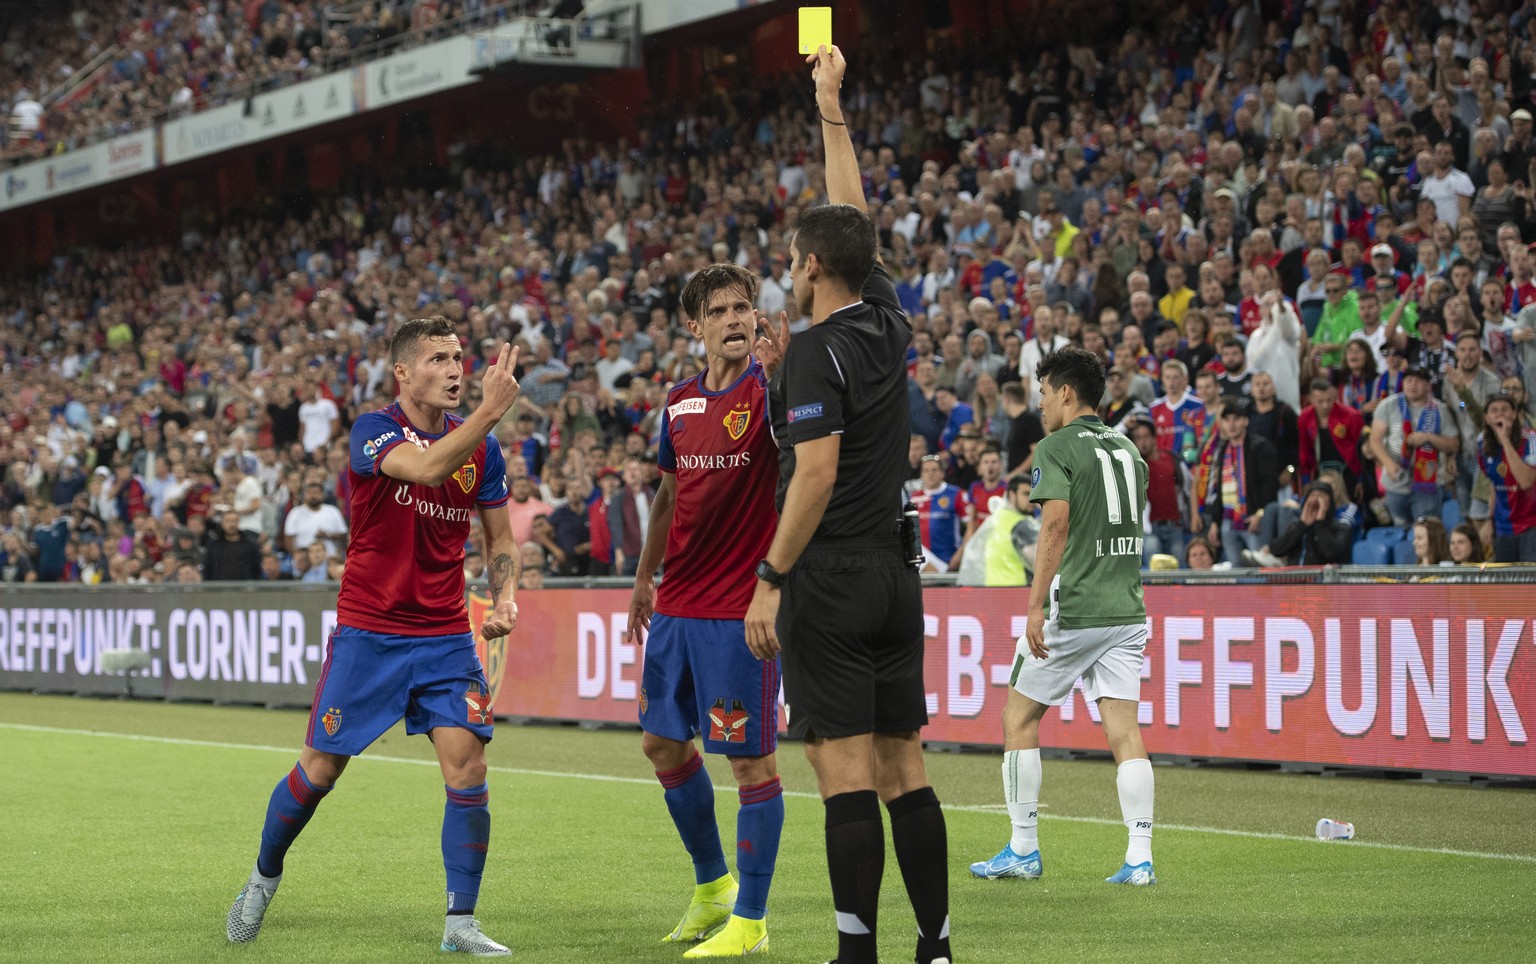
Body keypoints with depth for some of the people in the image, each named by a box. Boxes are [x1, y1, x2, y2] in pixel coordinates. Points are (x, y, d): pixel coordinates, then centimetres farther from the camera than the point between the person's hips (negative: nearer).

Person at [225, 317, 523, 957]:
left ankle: (461, 923, -1)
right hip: (367, 632, -3)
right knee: (319, 770, 4)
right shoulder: (375, 431, -11)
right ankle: (264, 877, 31)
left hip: (447, 635, 3)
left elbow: (499, 536, 13)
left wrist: (505, 598, -5)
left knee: (467, 768, -11)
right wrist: (491, 409, -38)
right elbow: (428, 468, -33)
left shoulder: (480, 445, 3)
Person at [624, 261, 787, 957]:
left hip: (742, 609, -7)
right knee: (663, 744, 15)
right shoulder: (679, 403, 10)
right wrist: (644, 578, 22)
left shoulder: (767, 389, -10)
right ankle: (712, 886, 33)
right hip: (678, 605, 8)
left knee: (752, 759, -3)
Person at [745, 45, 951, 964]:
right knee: (903, 767, 9)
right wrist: (832, 108, 30)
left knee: (845, 771, -8)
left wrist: (771, 579, -15)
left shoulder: (818, 351, -12)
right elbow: (856, 221, 22)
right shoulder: (888, 326, 9)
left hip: (830, 579, -7)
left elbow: (818, 475, -19)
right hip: (896, 575, 7)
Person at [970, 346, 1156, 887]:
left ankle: (1023, 851, 9)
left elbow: (1056, 525, -18)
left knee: (1019, 718, 8)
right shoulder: (1127, 450, 16)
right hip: (1127, 609, 6)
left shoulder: (1057, 448, -6)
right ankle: (1140, 858, -7)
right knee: (1124, 730, 2)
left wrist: (1036, 605, -20)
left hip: (1074, 612, -6)